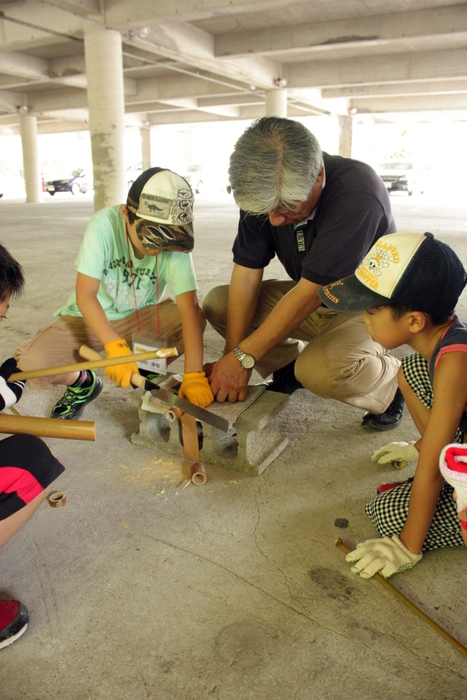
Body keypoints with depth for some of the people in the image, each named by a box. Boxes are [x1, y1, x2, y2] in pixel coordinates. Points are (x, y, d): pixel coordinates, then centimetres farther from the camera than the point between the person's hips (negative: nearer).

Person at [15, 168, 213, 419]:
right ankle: (83, 382, 9)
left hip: (140, 319, 1)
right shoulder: (104, 225, -25)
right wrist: (115, 346, -40)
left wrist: (194, 375, -39)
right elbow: (85, 295, -26)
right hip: (89, 317, -1)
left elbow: (189, 307, -30)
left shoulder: (176, 242, -22)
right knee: (31, 362, -25)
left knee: (194, 319, -26)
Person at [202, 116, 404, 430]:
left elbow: (310, 292, -33)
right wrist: (230, 357, -21)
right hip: (312, 297, 6)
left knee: (322, 370, -35)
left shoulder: (358, 192, -32)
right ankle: (291, 365, 6)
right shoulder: (264, 192, -14)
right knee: (218, 303, -9)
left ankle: (391, 381, -3)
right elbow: (246, 273, -15)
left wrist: (243, 357, -30)